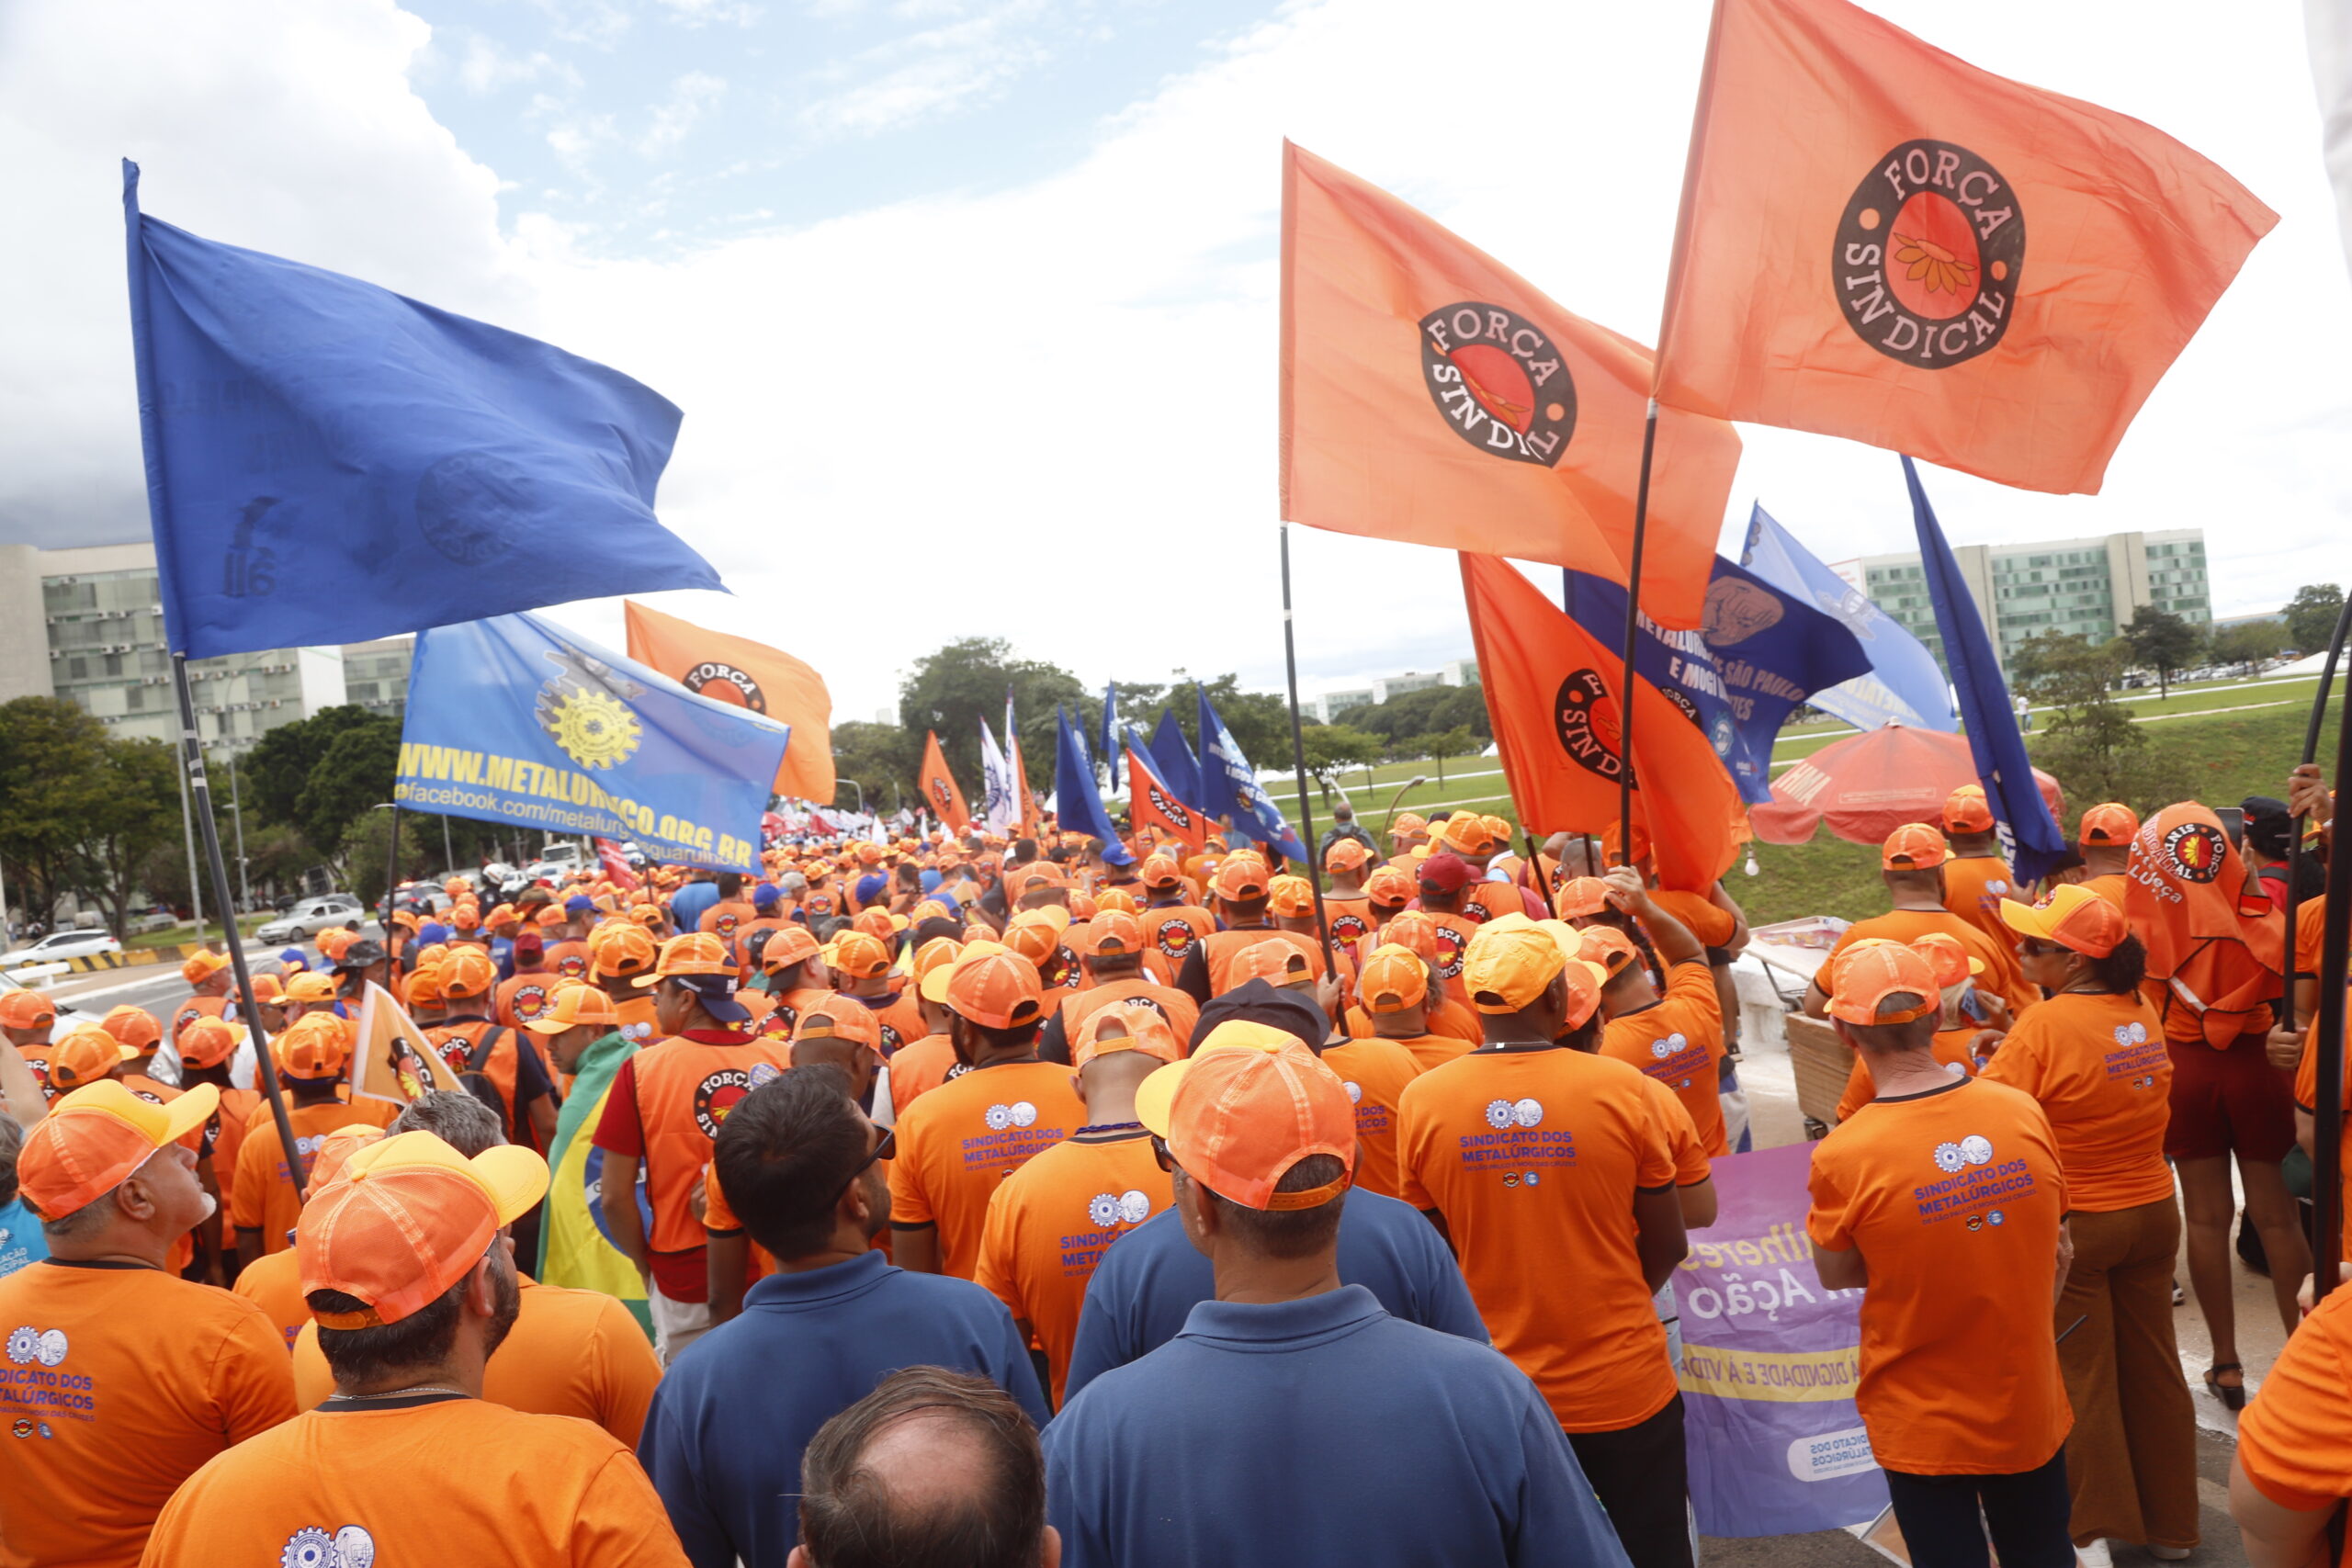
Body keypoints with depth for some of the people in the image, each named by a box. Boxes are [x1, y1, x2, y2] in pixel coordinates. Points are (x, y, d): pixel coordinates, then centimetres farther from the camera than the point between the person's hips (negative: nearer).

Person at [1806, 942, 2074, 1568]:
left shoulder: (1844, 1155, -24)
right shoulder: (2025, 1113, -12)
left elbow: (1836, 1275, -8)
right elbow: (2055, 1245, 2)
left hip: (1924, 1425, -3)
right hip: (2030, 1405, 4)